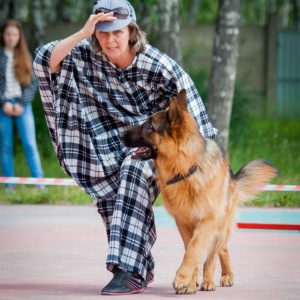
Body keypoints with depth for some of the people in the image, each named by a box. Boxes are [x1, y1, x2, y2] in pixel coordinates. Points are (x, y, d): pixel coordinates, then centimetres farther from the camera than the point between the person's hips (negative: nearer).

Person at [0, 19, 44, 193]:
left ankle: (39, 183, -6)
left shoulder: (25, 56, 8)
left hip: (22, 105, 1)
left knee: (30, 144, -5)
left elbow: (33, 83, 5)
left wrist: (22, 103, -6)